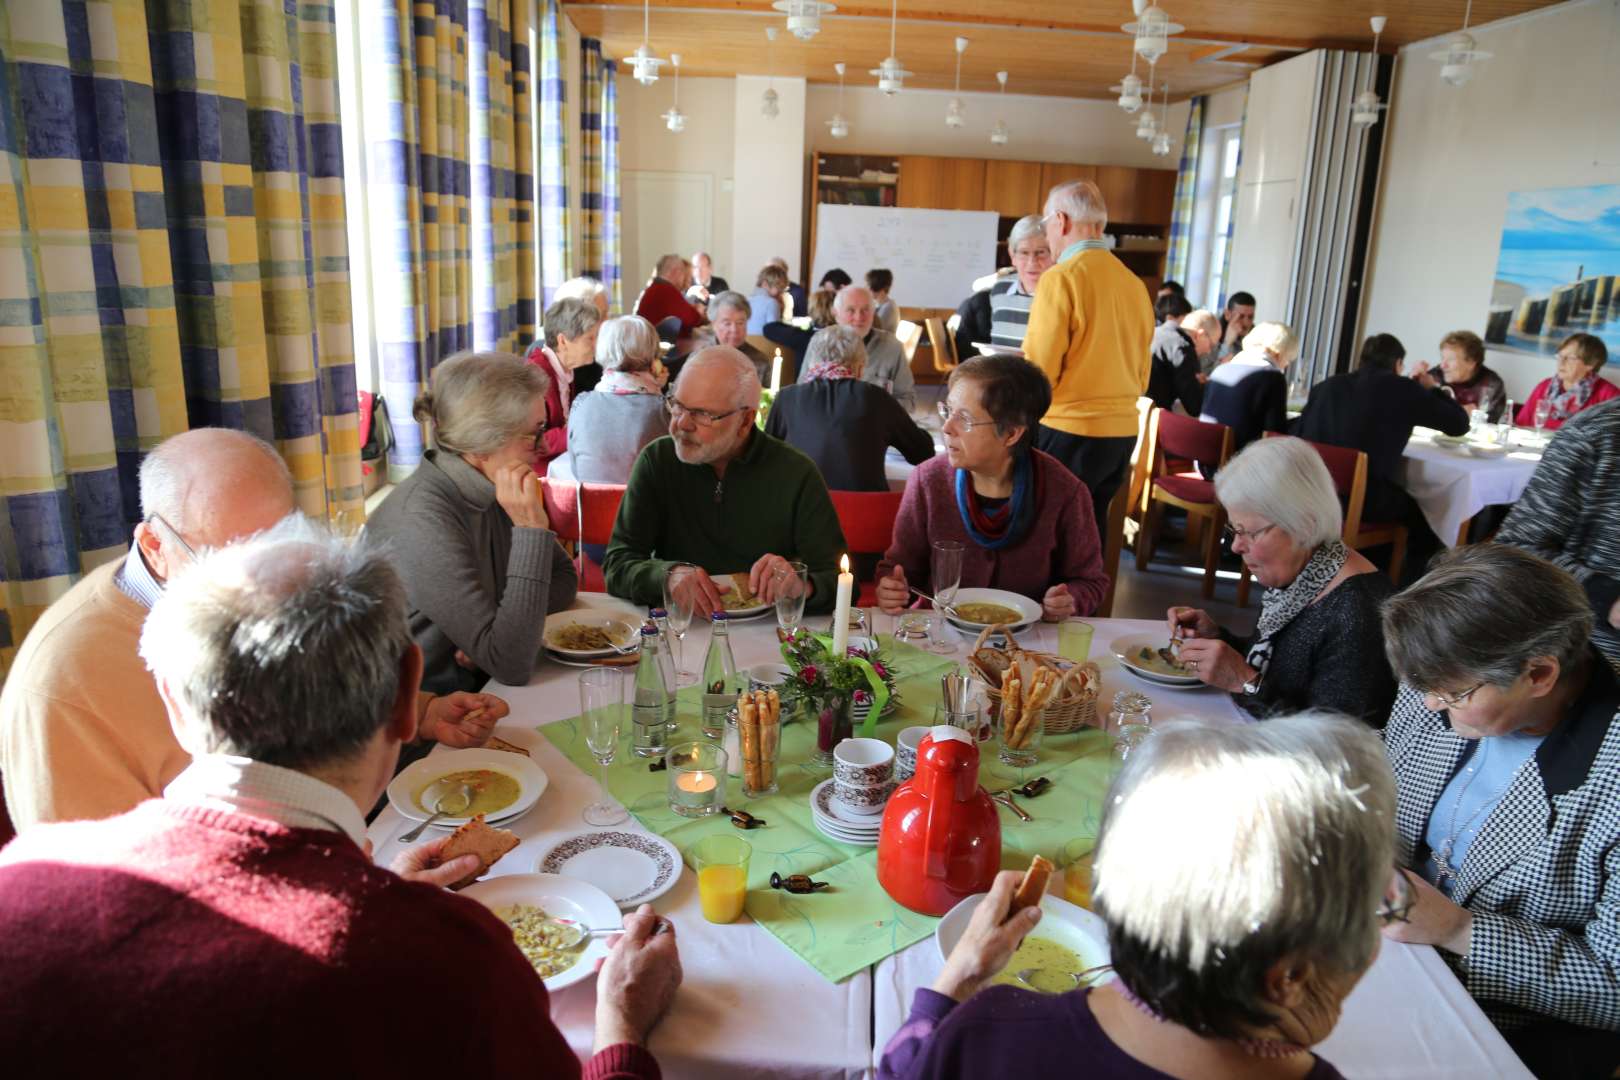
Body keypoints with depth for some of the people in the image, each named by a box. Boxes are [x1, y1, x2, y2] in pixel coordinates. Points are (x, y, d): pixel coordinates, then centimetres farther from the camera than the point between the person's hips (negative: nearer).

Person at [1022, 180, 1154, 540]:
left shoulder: (1061, 278, -12)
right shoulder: (1134, 283, 8)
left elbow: (1038, 374, -13)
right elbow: (1141, 374, 16)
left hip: (1068, 432, -7)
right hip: (1123, 431, 7)